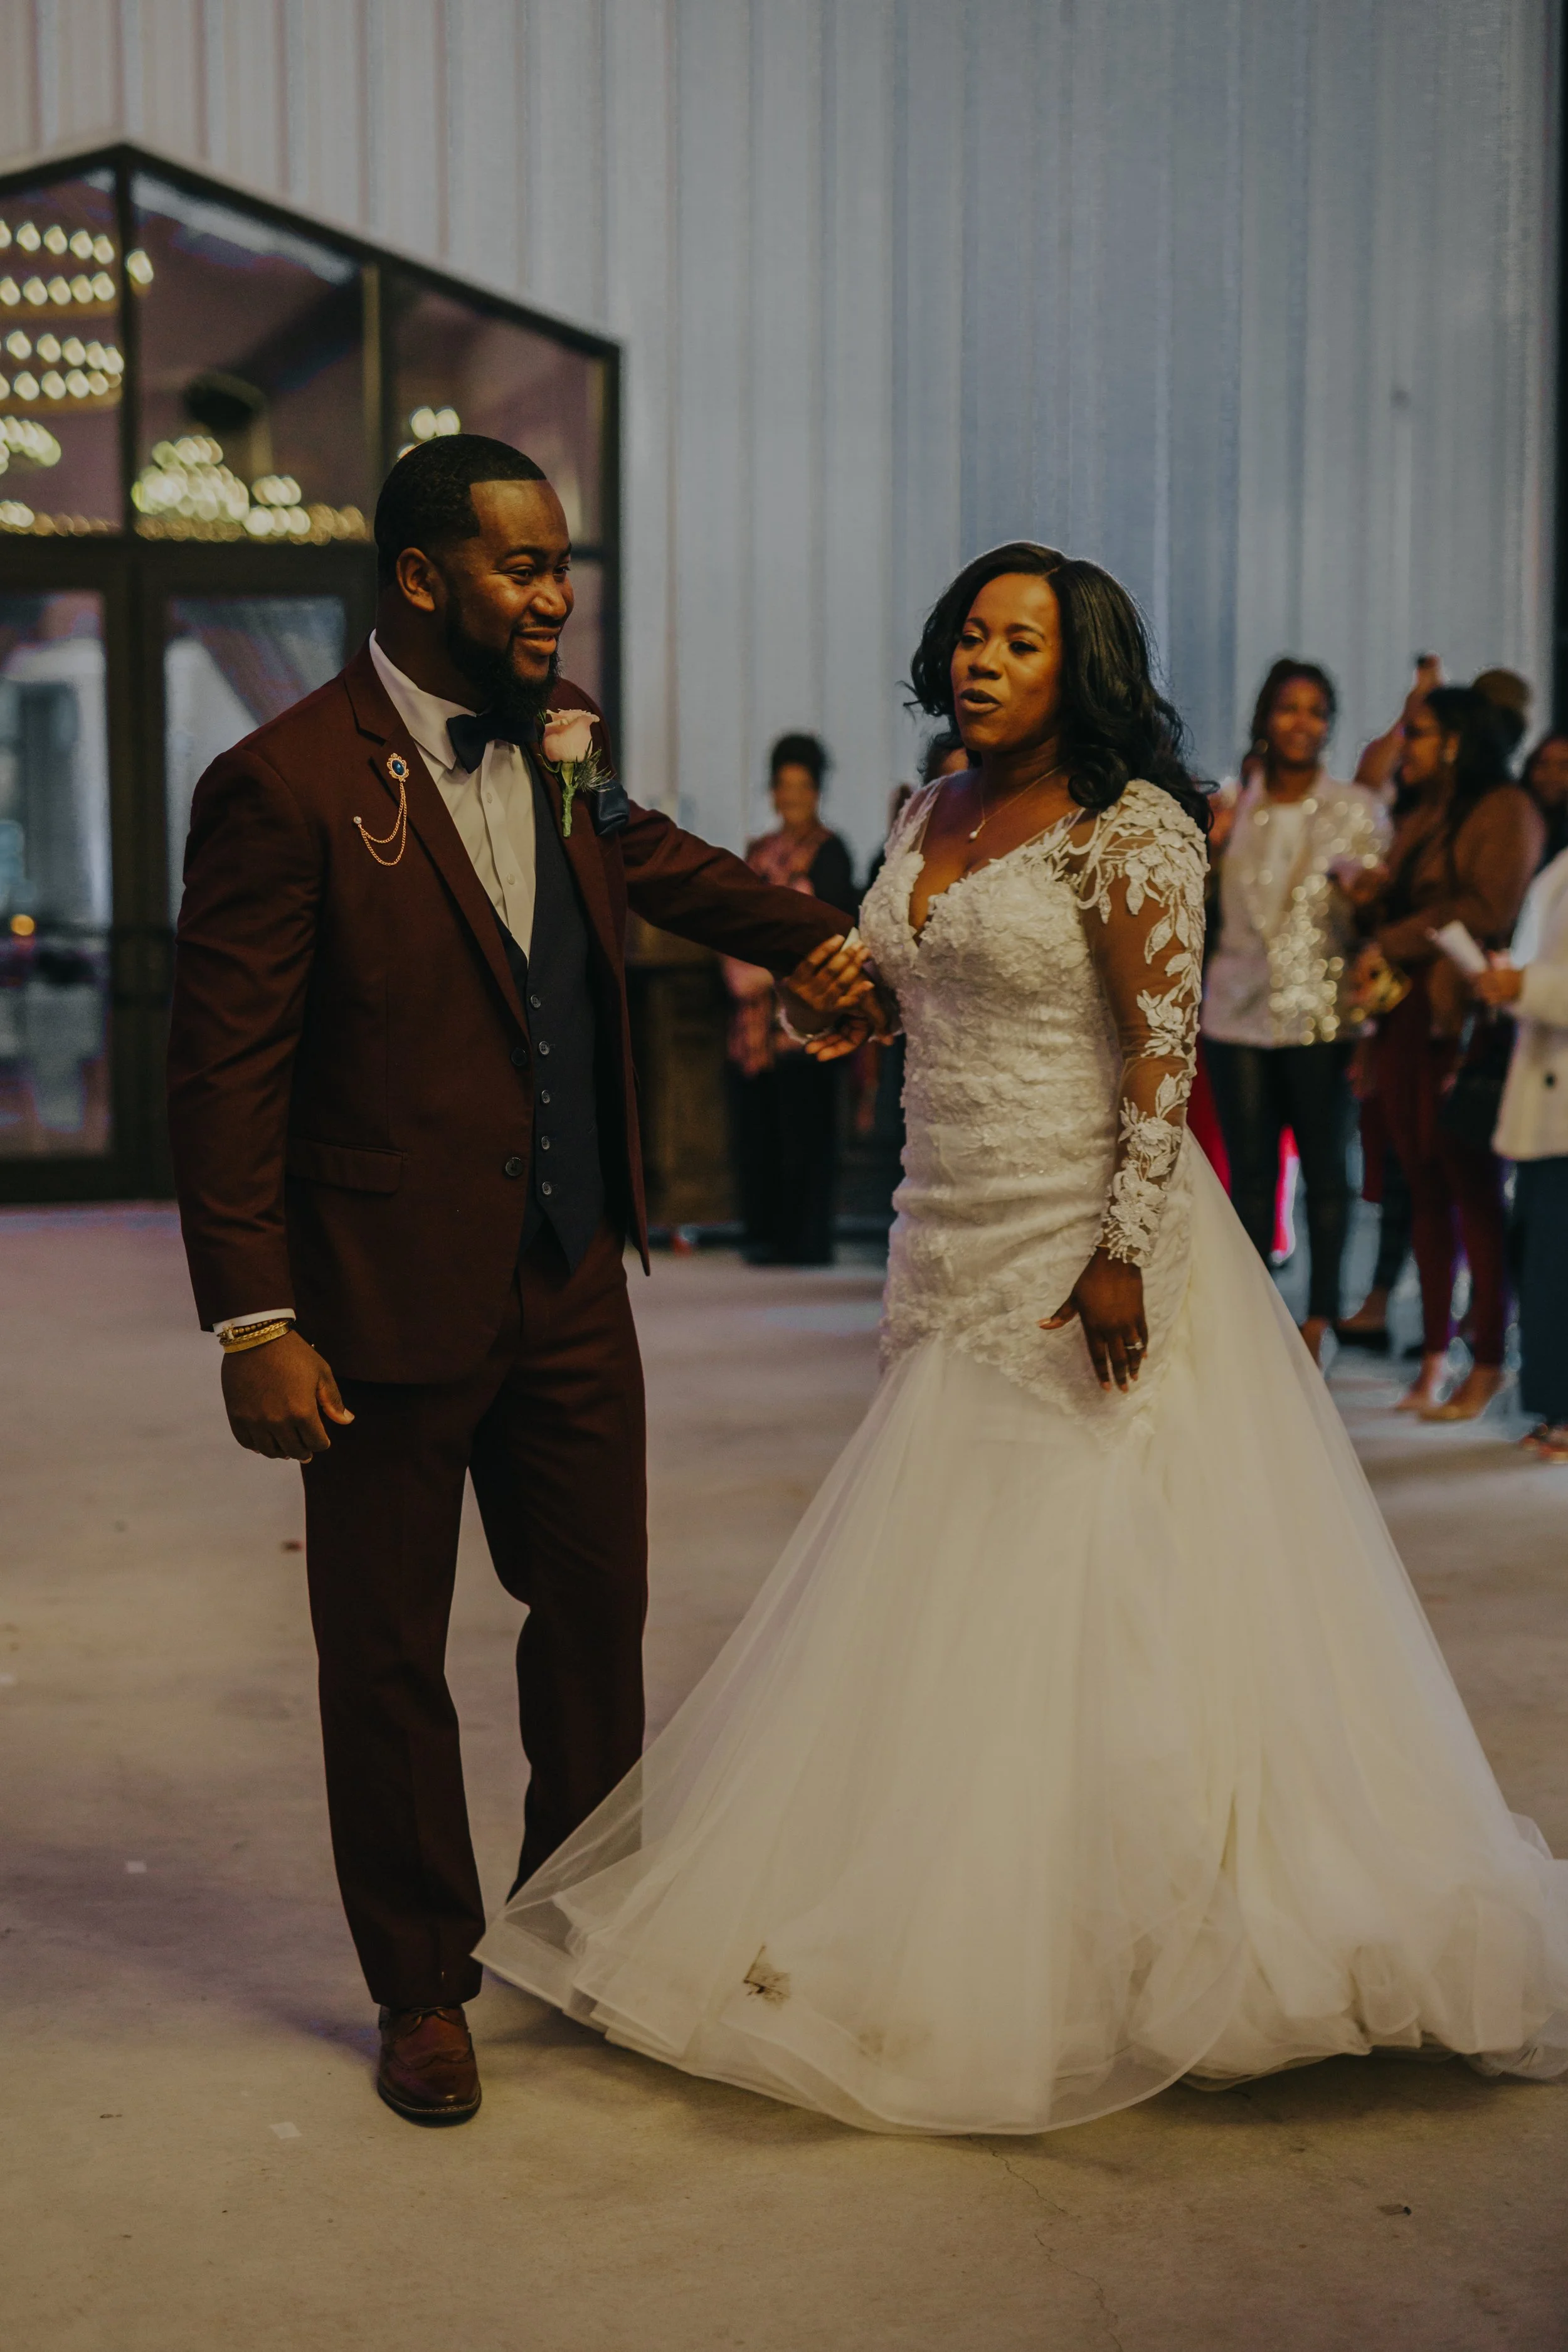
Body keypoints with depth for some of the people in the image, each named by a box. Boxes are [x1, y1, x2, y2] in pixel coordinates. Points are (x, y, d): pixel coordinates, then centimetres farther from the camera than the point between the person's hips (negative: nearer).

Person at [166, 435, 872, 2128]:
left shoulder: (565, 739, 5)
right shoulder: (287, 785, -15)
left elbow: (641, 855, 30)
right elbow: (223, 1072, -15)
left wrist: (804, 937, 26)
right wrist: (254, 1324, -18)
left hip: (573, 1285, 6)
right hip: (393, 1302, -6)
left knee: (597, 1612, 16)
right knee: (388, 1657, 9)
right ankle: (422, 1987, 27)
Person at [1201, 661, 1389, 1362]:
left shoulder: (1355, 810, 2)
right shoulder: (1232, 809, 9)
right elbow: (1207, 905, 16)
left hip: (1321, 1014, -2)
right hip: (1239, 1010, 2)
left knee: (1325, 1169, 2)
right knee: (1249, 1172, 5)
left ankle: (1317, 1323, 11)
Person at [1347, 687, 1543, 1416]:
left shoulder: (1504, 810, -3)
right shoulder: (1416, 822, 21)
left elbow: (1490, 909, -14)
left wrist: (1392, 944, -8)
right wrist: (1371, 898, 4)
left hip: (1463, 1021, -7)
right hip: (1404, 1020, 7)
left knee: (1473, 1191, -4)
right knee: (1425, 1190, 5)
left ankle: (1488, 1363, 3)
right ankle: (1434, 1356, 9)